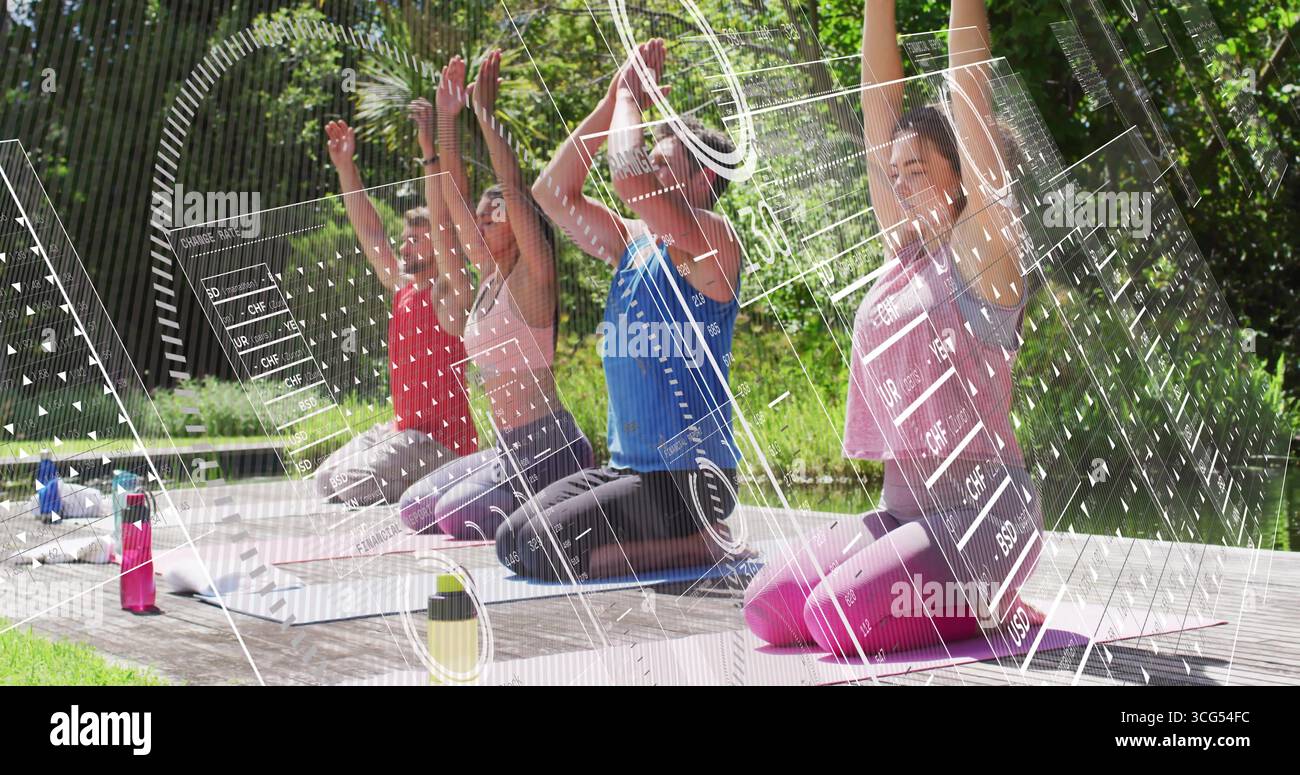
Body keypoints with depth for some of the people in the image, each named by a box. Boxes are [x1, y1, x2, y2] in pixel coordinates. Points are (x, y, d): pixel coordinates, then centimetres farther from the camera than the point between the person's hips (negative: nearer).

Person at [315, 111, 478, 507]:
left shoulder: (449, 293, -11)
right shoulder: (402, 288, 11)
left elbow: (444, 228, -24)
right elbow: (370, 234, 13)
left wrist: (431, 158, -32)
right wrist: (346, 168, 7)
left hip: (440, 440, -9)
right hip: (401, 429, 9)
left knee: (342, 485, -18)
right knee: (325, 480, 7)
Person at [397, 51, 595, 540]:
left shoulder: (532, 276, -9)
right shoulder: (489, 275, 12)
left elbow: (514, 189, -22)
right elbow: (455, 194, 13)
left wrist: (487, 114, -21)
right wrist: (447, 121, 9)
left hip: (551, 448, -9)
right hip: (508, 451, 9)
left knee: (458, 515, -24)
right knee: (415, 508, 6)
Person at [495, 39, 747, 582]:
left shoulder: (712, 241, -11)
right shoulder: (631, 243, 14)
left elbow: (628, 179, -26)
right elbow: (552, 193, 11)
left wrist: (630, 95, -10)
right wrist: (611, 102, 8)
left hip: (687, 475, -9)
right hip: (624, 469, 9)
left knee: (546, 548, -20)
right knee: (511, 543, 1)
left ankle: (705, 545, -6)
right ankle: (675, 538, 11)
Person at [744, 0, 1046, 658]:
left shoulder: (981, 251, -4)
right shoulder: (902, 247, 13)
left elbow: (968, 94, -10)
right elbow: (880, 101, 11)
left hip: (983, 512, -7)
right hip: (901, 507, 7)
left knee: (840, 617, -25)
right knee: (766, 607, -8)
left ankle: (992, 605, 2)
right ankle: (948, 593, 10)